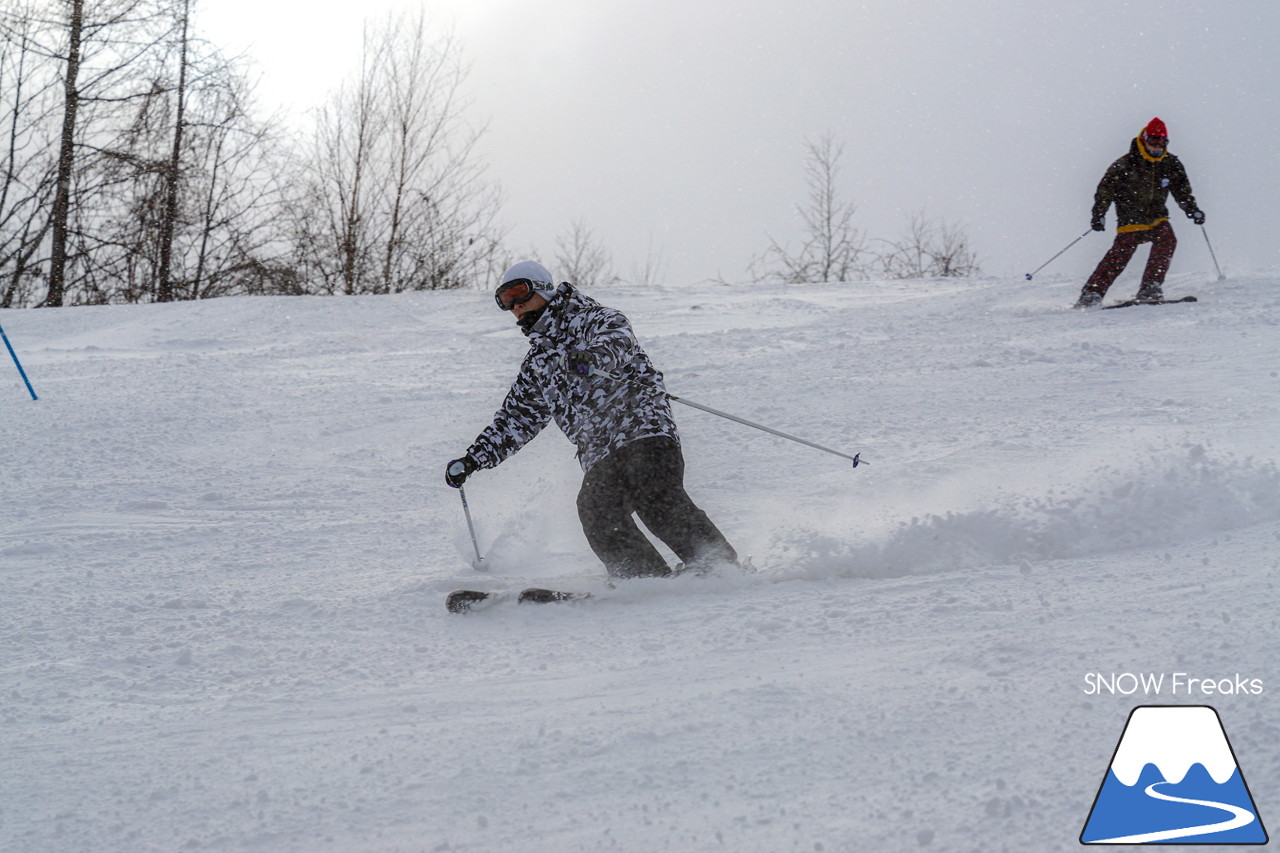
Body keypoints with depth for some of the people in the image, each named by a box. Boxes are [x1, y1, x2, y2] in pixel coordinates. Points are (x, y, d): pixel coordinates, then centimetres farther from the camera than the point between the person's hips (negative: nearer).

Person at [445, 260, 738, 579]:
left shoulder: (590, 319, 7)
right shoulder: (536, 364, 27)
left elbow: (618, 339, -16)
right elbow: (516, 419, 33)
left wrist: (593, 356, -40)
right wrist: (474, 459, 22)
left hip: (643, 430, -6)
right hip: (599, 454, 6)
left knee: (655, 500, -27)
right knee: (597, 512, -21)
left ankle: (721, 566, -23)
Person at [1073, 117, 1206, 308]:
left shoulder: (1172, 164, 5)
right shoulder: (1126, 164, -7)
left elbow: (1182, 190, 16)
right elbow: (1105, 189, -4)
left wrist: (1192, 210, 0)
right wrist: (1099, 214, -14)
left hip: (1156, 218, 4)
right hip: (1131, 219, -4)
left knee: (1167, 241, -23)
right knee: (1119, 255, -16)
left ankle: (1150, 289, -20)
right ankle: (1091, 294, -12)